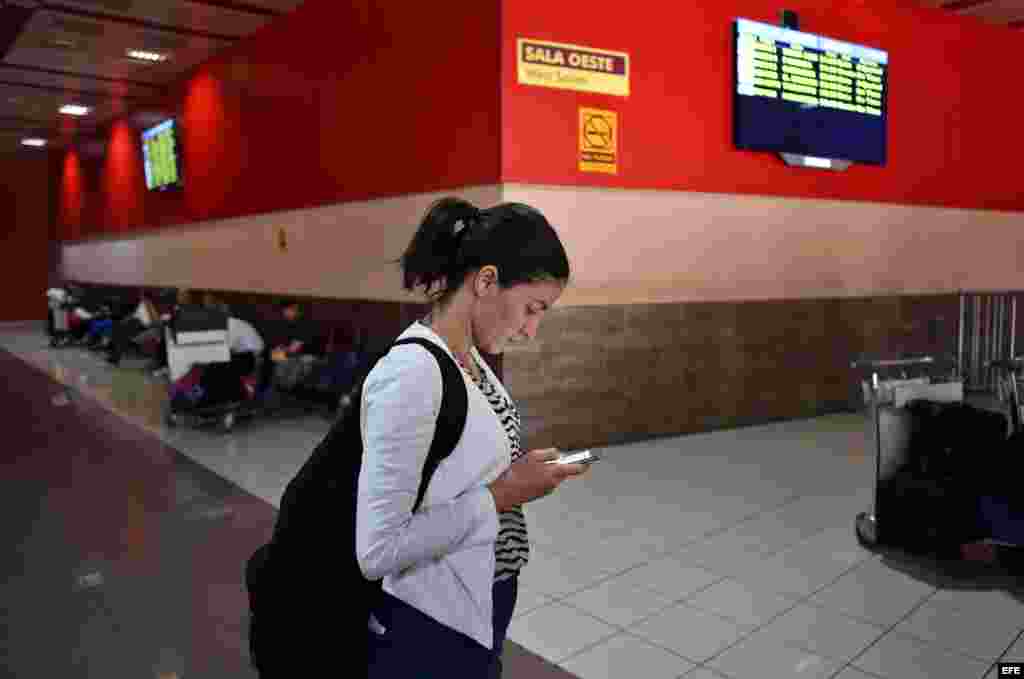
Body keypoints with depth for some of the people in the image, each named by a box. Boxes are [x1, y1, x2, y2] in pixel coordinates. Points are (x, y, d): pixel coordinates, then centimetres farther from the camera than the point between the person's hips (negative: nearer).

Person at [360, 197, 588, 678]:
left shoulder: (469, 356, 0)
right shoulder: (412, 372, -27)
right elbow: (376, 551, -27)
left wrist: (513, 473, -4)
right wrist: (500, 495, -23)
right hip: (430, 632, -7)